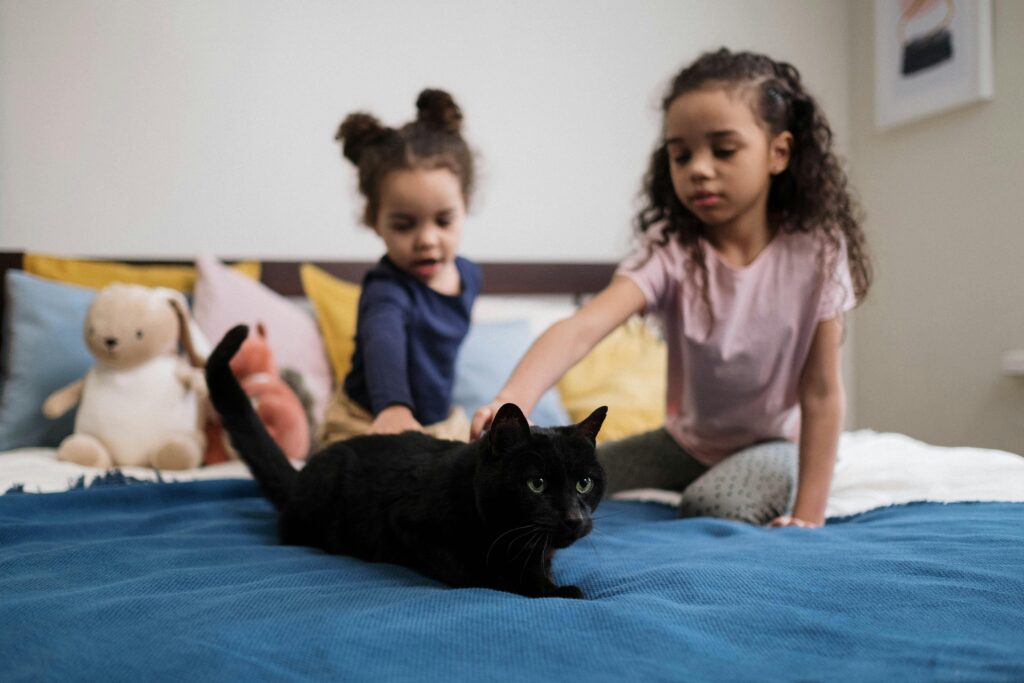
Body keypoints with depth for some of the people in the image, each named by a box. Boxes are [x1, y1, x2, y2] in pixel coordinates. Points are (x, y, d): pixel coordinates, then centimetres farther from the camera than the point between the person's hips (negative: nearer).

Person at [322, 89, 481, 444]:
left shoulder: (468, 274, -4)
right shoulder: (387, 288, -28)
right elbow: (383, 343, -49)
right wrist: (393, 407, -68)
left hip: (442, 420, 6)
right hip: (371, 425, -6)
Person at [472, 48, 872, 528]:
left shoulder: (814, 253, -21)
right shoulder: (670, 253, -21)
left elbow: (821, 390, -16)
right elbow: (584, 327, -39)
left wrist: (809, 515, -18)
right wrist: (513, 399, -58)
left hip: (775, 441, -2)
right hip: (688, 439, 3)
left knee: (713, 504, -33)